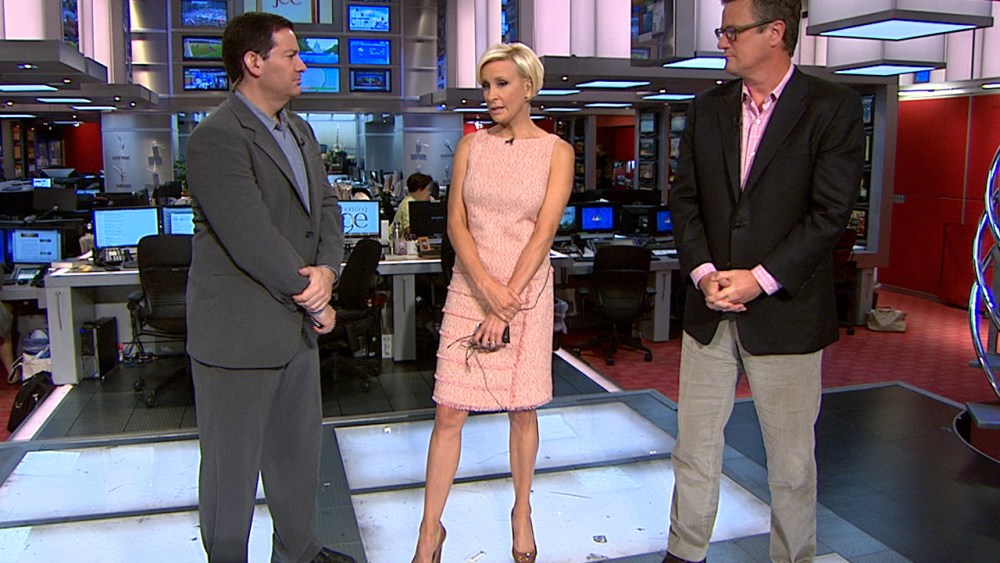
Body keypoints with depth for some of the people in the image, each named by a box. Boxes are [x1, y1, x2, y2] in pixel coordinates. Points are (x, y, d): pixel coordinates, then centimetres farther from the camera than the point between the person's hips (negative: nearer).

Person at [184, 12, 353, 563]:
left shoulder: (300, 131, 11)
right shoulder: (216, 138, -18)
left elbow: (326, 208, 9)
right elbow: (253, 241, -24)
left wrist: (326, 270, -11)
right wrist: (316, 303, -13)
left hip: (296, 324, 9)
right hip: (237, 331, -8)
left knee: (299, 451, 20)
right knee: (232, 464, 9)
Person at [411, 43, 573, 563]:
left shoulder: (556, 151, 1)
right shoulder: (471, 145, 7)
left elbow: (543, 233, -8)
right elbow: (456, 223, 0)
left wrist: (508, 300, -14)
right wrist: (489, 290, -14)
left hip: (528, 291, -1)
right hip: (469, 289, 2)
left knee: (523, 410, 8)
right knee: (449, 413, 1)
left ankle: (522, 512, 30)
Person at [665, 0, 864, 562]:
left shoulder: (832, 106, -4)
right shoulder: (708, 108, 9)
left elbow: (831, 211, -11)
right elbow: (685, 199, 7)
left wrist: (761, 279, -17)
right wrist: (703, 272, -8)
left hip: (785, 311, -4)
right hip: (710, 309, 4)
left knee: (792, 462, 9)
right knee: (694, 446, 13)